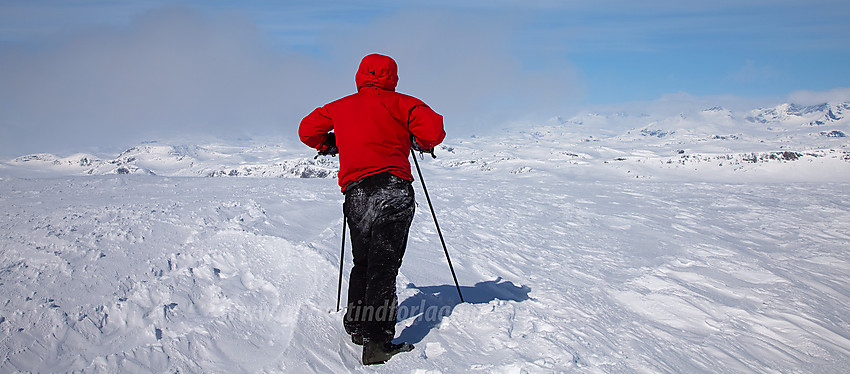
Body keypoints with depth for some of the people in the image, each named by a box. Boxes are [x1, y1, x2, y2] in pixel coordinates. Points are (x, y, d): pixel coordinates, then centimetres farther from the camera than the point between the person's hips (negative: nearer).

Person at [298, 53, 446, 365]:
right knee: (384, 267, -6)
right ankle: (377, 342, -10)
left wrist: (332, 145, 40)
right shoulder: (397, 103, 5)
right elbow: (433, 127, -8)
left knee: (363, 262, 20)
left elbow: (307, 130, 26)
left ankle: (356, 324, 29)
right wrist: (421, 143, 12)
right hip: (391, 190, -4)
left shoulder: (339, 107, 19)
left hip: (355, 193, 5)